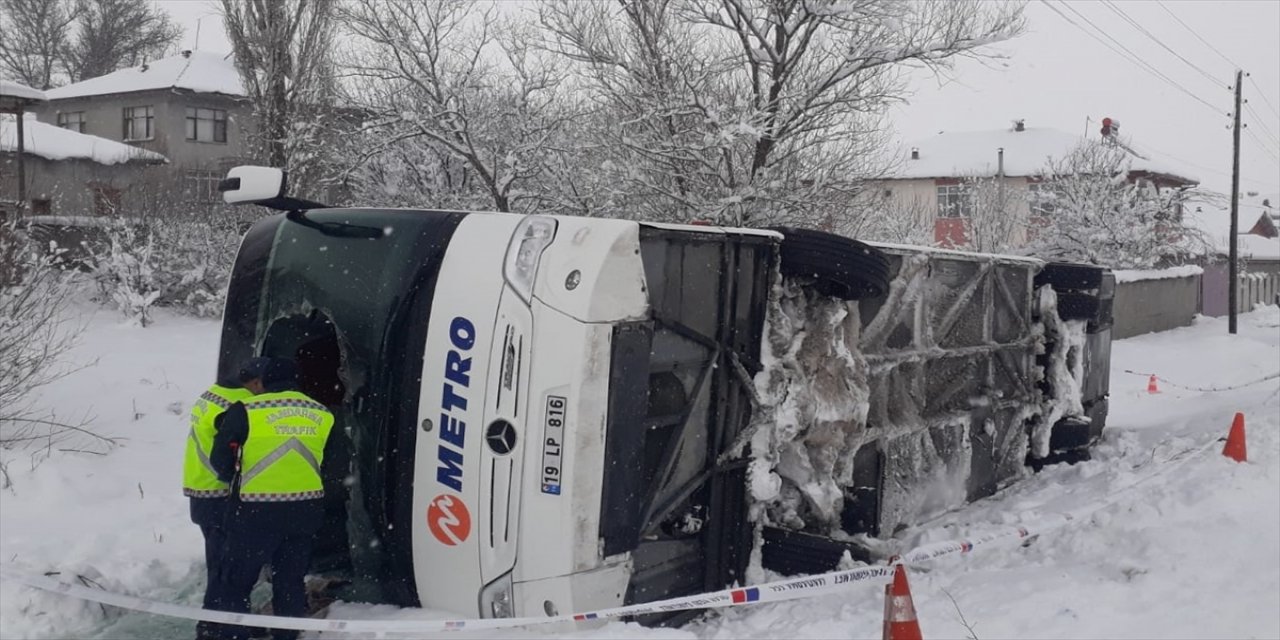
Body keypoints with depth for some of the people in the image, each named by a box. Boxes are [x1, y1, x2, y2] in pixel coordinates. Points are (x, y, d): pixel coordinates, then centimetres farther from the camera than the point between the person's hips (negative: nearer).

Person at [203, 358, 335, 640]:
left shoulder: (245, 412, -8)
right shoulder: (323, 416, 5)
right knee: (291, 580, 17)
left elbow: (220, 459, -2)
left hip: (257, 512, -4)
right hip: (306, 509, 4)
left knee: (234, 580, 9)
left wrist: (235, 480, 17)